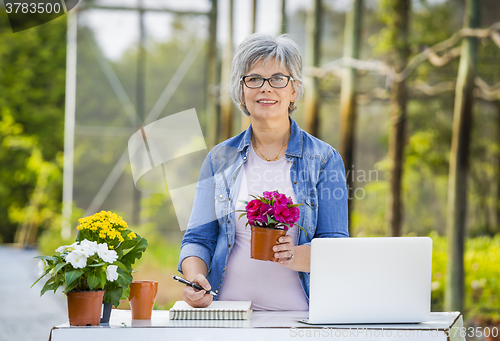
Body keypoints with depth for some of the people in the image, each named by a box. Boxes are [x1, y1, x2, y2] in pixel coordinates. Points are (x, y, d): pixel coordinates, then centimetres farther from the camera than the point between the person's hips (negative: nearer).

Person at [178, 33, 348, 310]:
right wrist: (195, 277, -11)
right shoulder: (220, 159, 14)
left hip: (297, 315, -3)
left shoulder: (324, 159, 7)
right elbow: (198, 239, 12)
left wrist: (296, 256, -19)